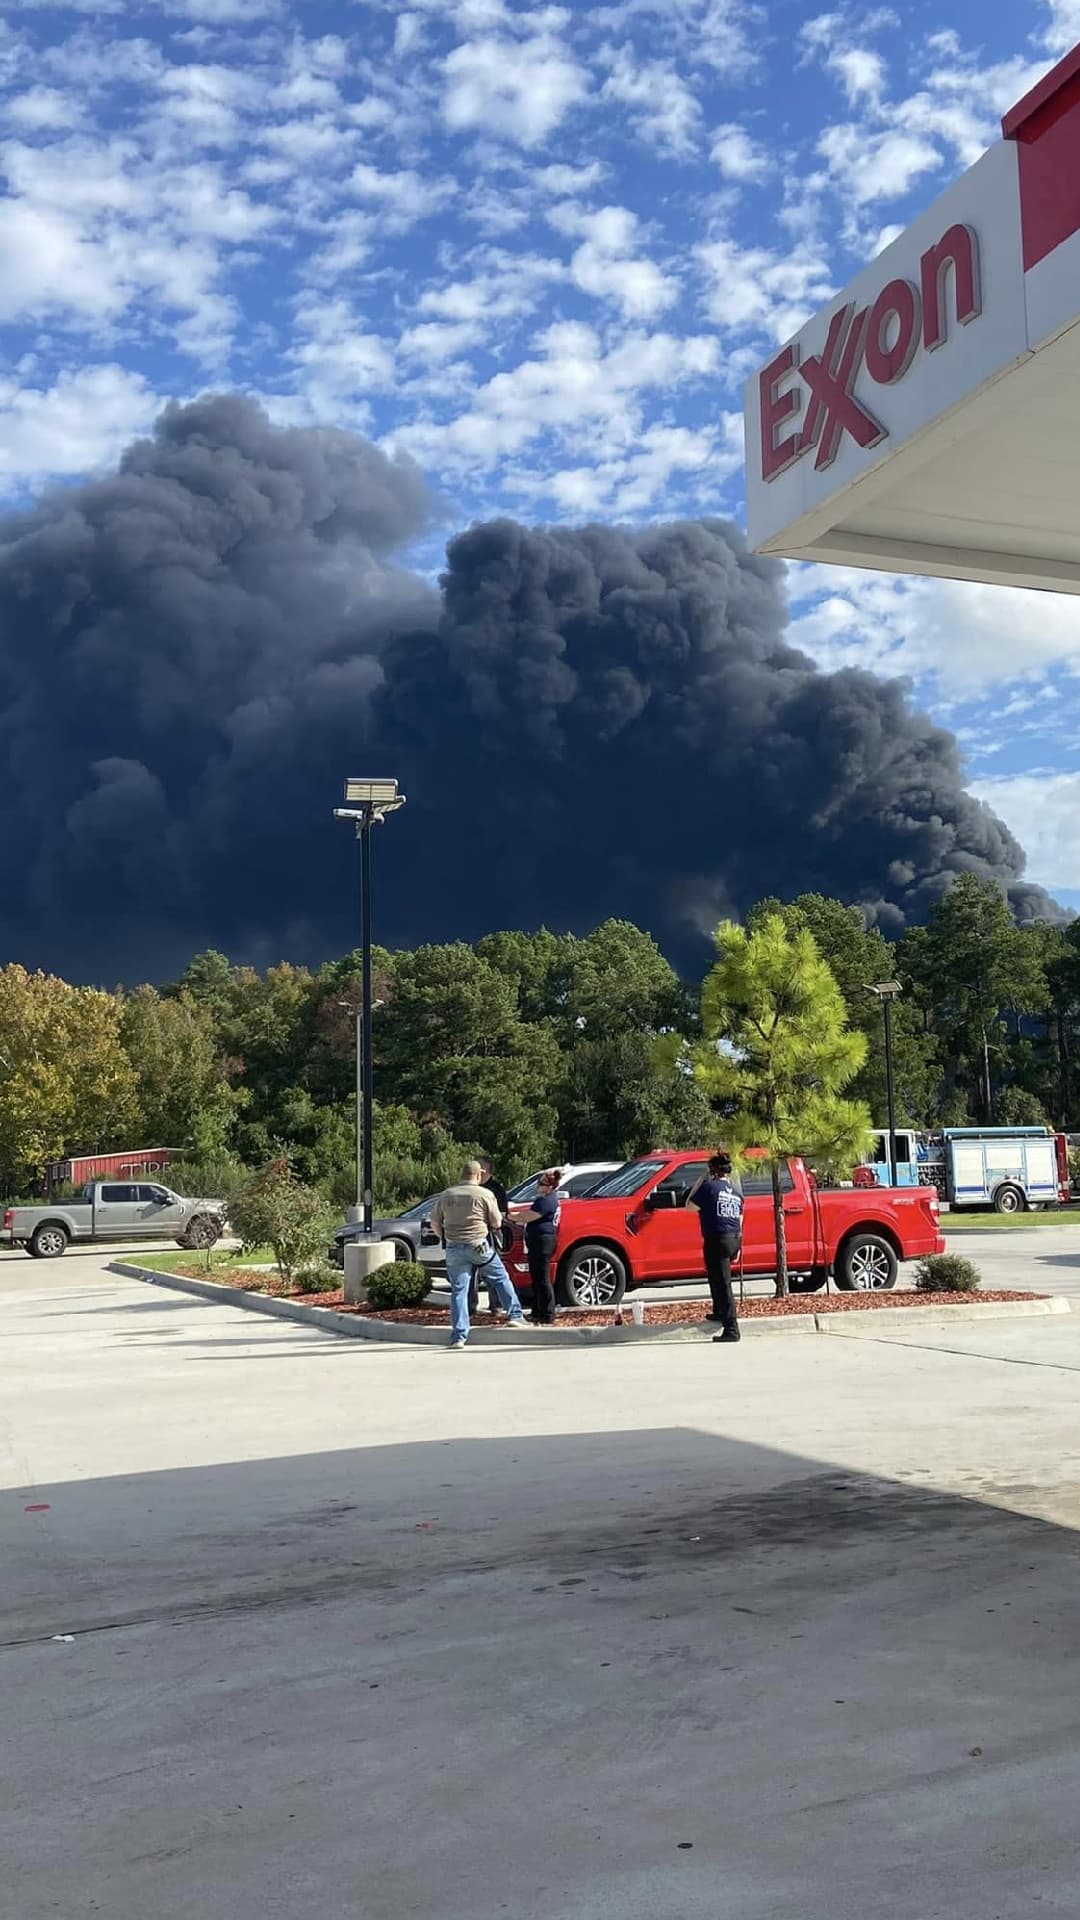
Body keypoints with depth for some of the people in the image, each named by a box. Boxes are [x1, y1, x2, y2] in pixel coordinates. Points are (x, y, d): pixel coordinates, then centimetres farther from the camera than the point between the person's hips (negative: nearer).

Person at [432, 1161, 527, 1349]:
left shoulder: (446, 1195, 6)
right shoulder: (485, 1194, -6)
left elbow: (435, 1222, 12)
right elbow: (496, 1222, -2)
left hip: (454, 1248, 3)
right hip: (479, 1246, -3)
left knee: (458, 1291, 5)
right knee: (501, 1278, 17)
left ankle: (458, 1336, 2)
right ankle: (515, 1315, 20)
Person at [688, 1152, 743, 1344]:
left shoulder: (709, 1187, -9)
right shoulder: (736, 1191, 13)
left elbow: (690, 1206, -3)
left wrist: (698, 1185, 8)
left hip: (717, 1240, -8)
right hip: (734, 1239, 8)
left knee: (722, 1284, -8)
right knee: (718, 1277, 30)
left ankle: (731, 1328, -12)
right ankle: (720, 1312, 43)